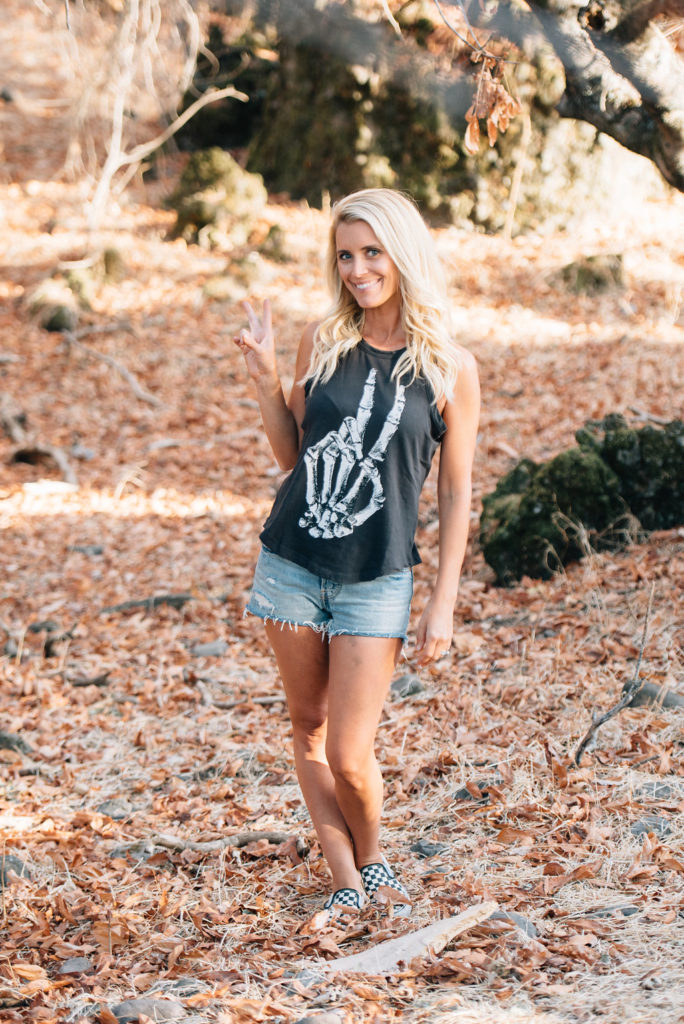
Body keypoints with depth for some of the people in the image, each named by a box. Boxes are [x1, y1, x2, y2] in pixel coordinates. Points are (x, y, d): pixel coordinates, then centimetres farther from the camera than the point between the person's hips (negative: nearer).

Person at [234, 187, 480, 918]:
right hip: (292, 563, 3)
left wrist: (443, 604, -3)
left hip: (376, 579, -3)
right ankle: (345, 882, 24)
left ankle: (373, 861, 25)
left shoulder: (450, 368, -6)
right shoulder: (322, 342, 1)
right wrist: (265, 381, -6)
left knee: (349, 758, -4)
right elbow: (291, 455, 9)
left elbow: (455, 493, -1)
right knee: (308, 728, 11)